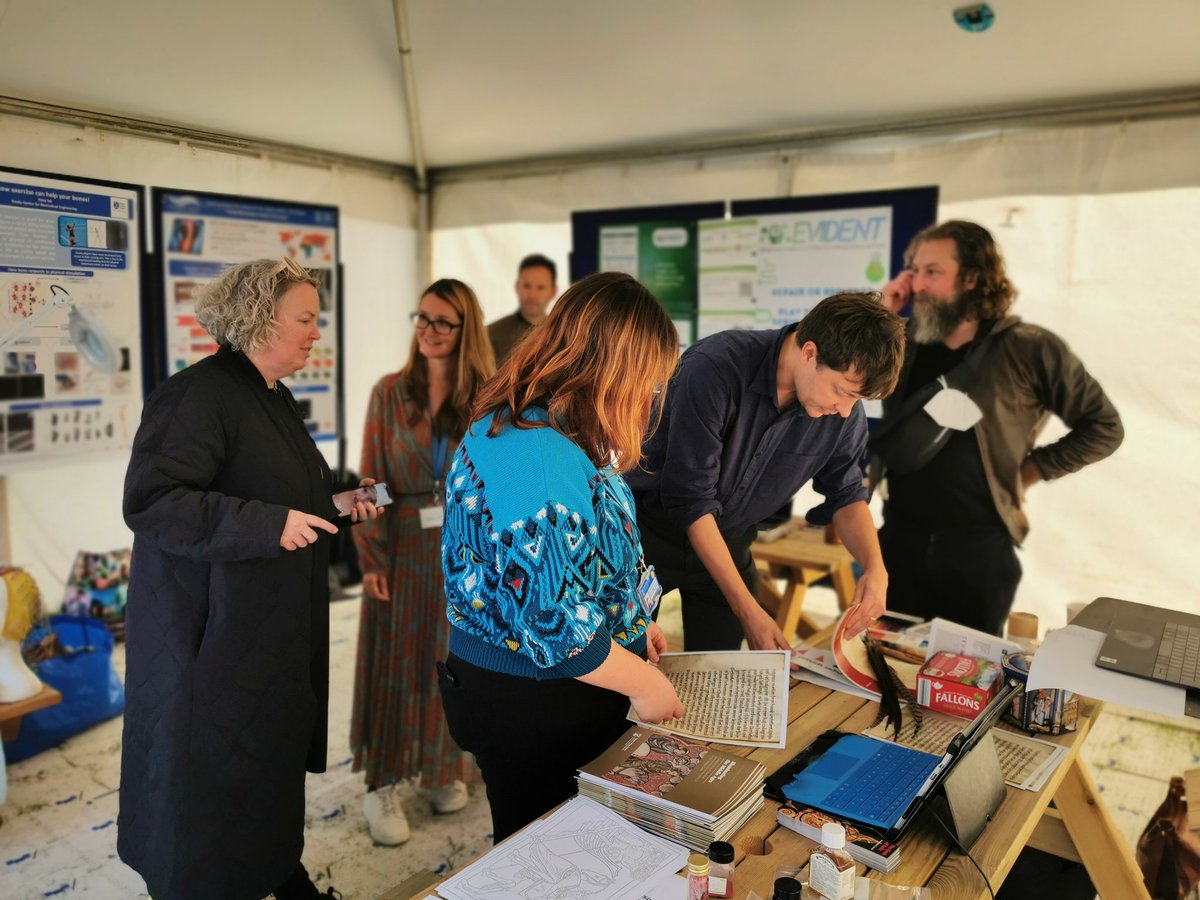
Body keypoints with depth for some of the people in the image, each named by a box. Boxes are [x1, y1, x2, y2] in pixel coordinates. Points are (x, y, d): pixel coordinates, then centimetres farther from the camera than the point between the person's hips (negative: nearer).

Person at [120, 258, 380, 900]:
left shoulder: (274, 398, 12)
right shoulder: (198, 395, -18)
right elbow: (149, 502, -25)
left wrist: (339, 504, 7)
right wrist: (269, 523, -28)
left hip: (277, 631, 9)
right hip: (213, 639, -9)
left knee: (275, 762, 21)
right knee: (209, 784, 4)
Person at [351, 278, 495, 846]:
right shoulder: (390, 393, -1)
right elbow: (371, 479, -2)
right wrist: (372, 558, -9)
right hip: (402, 550, 0)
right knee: (395, 664, 6)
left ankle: (446, 768, 31)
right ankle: (382, 784, 18)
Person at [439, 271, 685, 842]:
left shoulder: (514, 428, 4)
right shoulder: (543, 458, -30)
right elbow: (554, 623, -30)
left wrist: (633, 624, 14)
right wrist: (641, 681, -15)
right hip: (531, 706, -9)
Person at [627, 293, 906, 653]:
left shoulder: (844, 410, -13)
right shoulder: (713, 369, -30)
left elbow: (845, 494, 3)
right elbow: (690, 499, -28)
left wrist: (875, 567, -17)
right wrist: (748, 610, -27)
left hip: (728, 541, 4)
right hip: (648, 526, -4)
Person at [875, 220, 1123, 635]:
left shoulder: (1029, 350, -7)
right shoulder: (905, 341, 5)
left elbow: (1104, 427, 0)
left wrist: (1031, 469, -5)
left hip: (980, 546, -3)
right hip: (900, 538, 3)